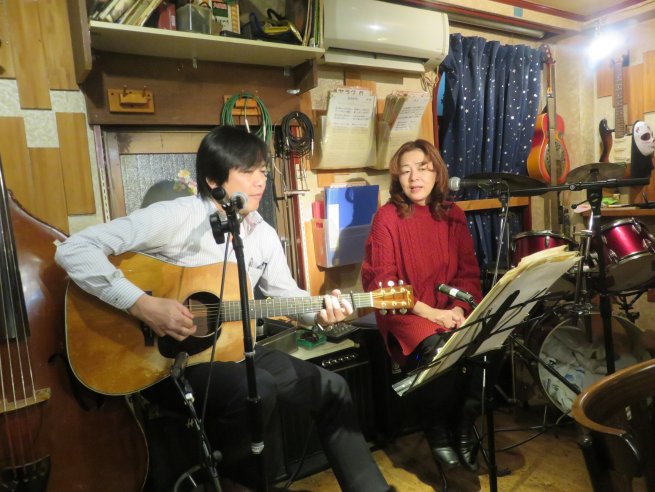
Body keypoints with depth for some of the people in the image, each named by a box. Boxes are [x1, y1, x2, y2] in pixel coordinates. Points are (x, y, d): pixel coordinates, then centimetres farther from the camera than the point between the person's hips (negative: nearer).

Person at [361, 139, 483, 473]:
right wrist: (430, 312, -18)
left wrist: (459, 308, -12)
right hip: (407, 311, -4)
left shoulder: (452, 215, 8)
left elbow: (468, 272, 8)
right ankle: (438, 432, -1)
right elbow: (383, 281, -12)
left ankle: (464, 430, 2)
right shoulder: (387, 217, -7)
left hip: (451, 308, 4)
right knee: (439, 351, -31)